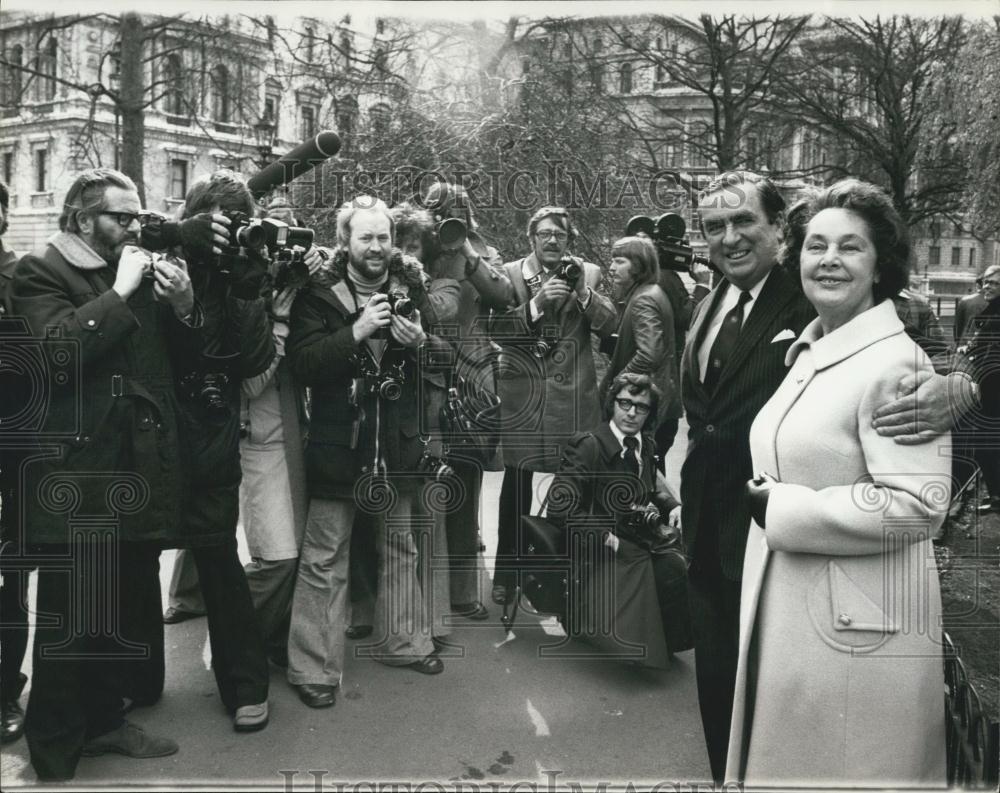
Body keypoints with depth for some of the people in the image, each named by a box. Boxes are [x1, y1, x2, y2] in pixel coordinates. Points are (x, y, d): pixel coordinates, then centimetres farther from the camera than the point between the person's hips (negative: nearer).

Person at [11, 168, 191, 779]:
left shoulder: (142, 271, 15)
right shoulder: (40, 273, -5)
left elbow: (181, 351, 16)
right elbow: (58, 350, -22)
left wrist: (183, 306, -3)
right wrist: (120, 292, -16)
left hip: (141, 471, 7)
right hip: (79, 479, -6)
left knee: (132, 610, 15)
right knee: (69, 620, 3)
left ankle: (105, 718, 33)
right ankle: (54, 750, 20)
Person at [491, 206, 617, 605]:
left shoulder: (588, 274, 7)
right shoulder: (509, 273, 2)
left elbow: (610, 324, -3)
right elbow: (496, 330, -9)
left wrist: (582, 292, -16)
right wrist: (536, 303, -20)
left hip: (573, 396, 1)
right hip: (521, 394, -1)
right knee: (516, 483, 4)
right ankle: (506, 572, 18)